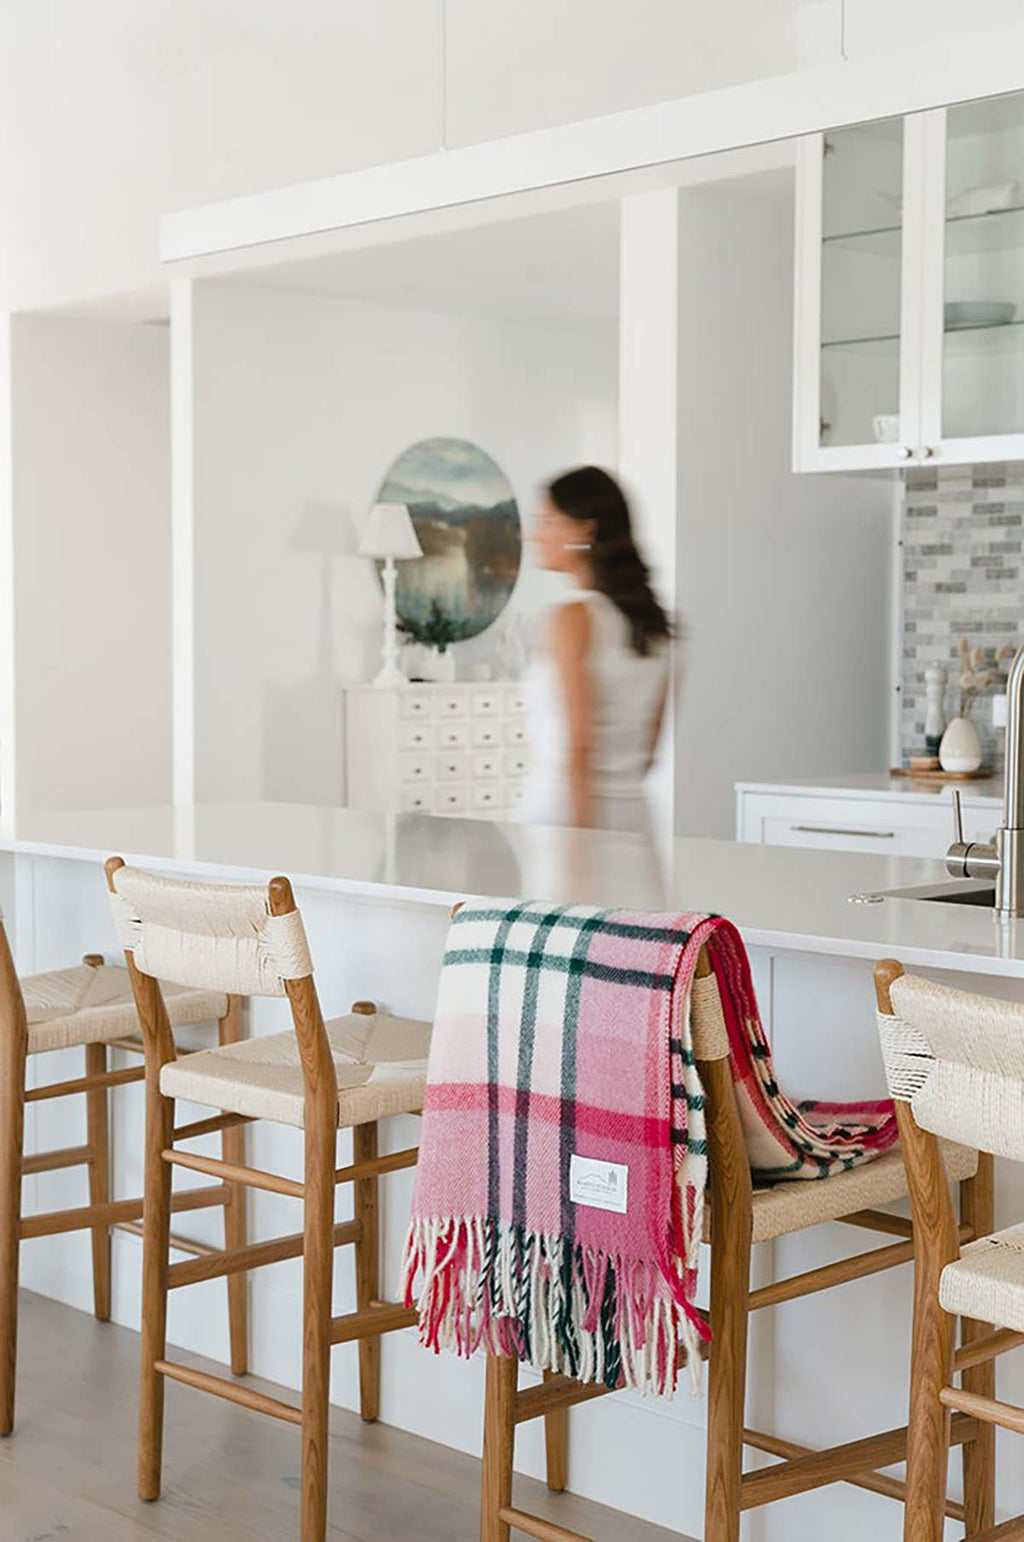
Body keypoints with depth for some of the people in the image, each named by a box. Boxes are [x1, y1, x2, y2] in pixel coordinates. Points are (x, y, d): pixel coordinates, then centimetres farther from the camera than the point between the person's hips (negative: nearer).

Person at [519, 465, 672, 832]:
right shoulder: (653, 619, 11)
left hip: (562, 815, -7)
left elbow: (577, 749, -15)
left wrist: (579, 832, -16)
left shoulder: (573, 618, -11)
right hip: (632, 815, 7)